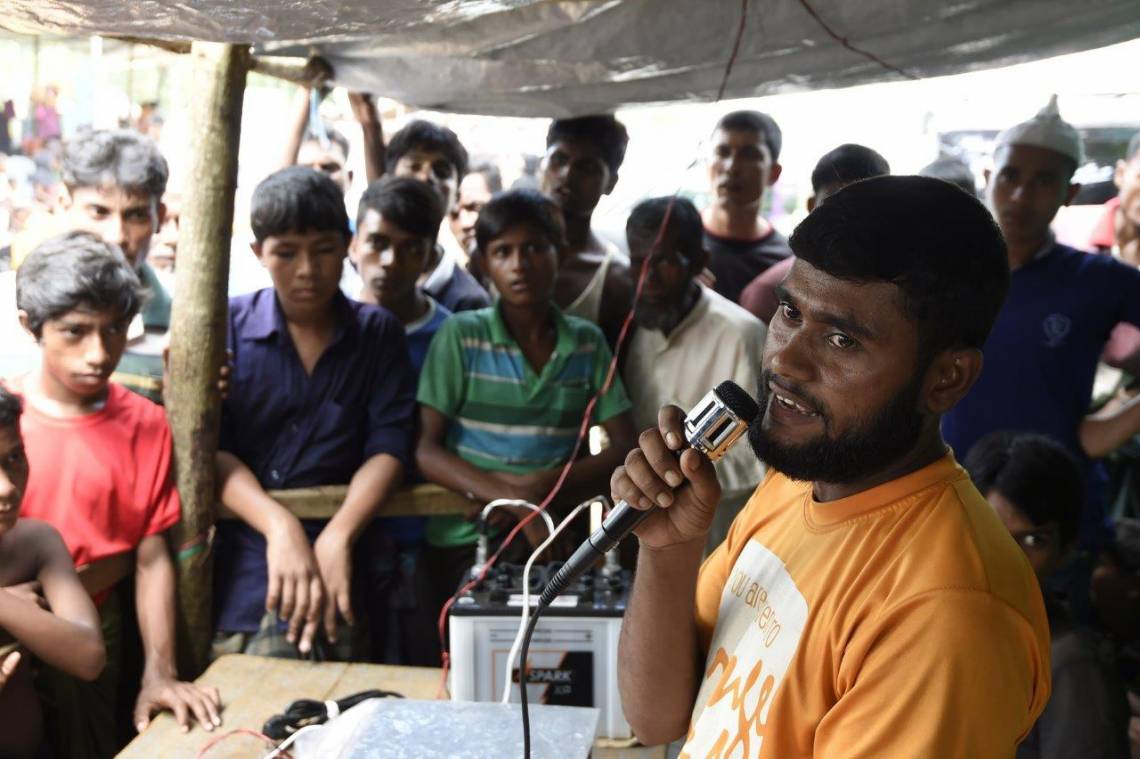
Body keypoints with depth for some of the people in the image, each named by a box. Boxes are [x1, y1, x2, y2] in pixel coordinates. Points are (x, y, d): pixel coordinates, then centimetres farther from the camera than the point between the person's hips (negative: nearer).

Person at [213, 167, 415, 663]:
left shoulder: (378, 334, 8)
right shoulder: (227, 325, 5)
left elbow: (388, 447, -1)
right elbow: (210, 447, -4)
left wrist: (338, 536, -17)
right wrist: (280, 526, -20)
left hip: (342, 566, 1)